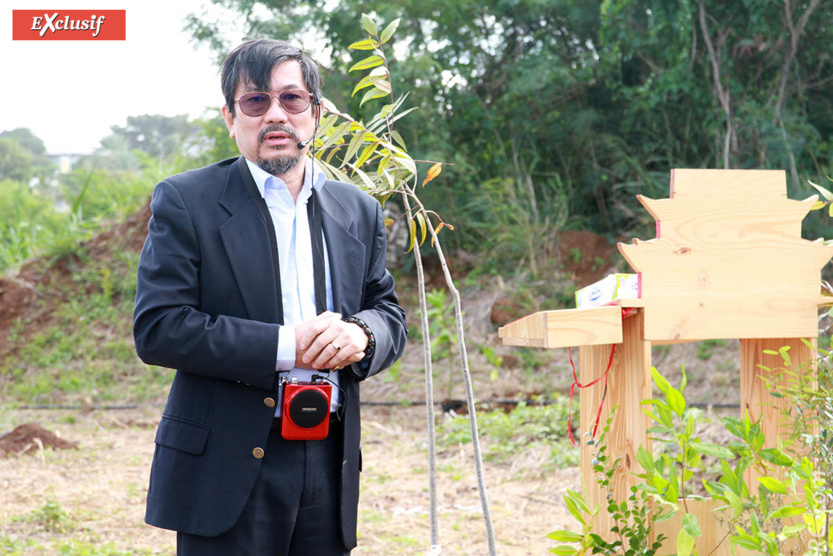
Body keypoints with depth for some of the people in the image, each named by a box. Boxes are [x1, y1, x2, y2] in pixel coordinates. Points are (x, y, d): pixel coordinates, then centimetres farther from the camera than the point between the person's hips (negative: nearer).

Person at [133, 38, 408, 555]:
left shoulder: (359, 211, 12)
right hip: (226, 471, -4)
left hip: (329, 469, 4)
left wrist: (360, 333, -10)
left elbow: (391, 315, 16)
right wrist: (285, 346, -16)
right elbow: (157, 328, -11)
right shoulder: (186, 201, -2)